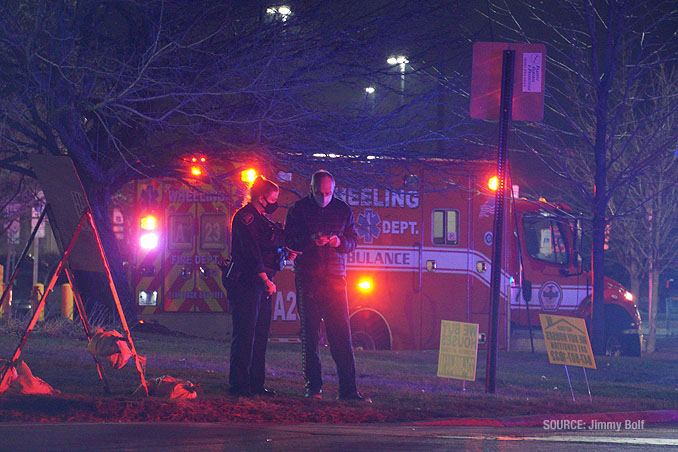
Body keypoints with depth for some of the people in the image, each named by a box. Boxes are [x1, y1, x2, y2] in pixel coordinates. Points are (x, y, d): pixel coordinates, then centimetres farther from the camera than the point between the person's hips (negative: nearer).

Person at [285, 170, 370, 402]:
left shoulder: (343, 210, 9)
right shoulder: (299, 209, 3)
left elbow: (354, 240, 10)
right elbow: (289, 240, -2)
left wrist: (340, 242, -12)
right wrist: (310, 241, -20)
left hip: (335, 278, 1)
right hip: (307, 278, -1)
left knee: (341, 334, -5)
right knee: (309, 334, 3)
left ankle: (348, 389, -7)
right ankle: (313, 386, 10)